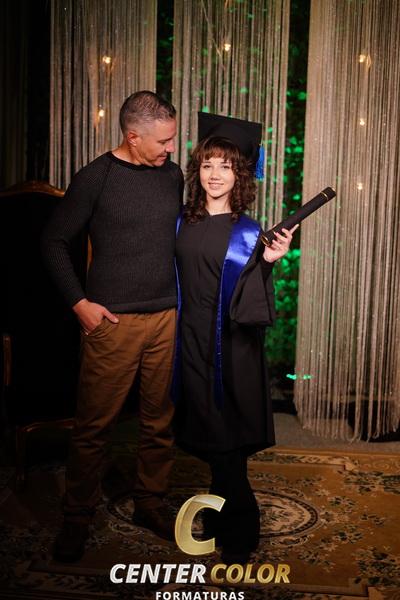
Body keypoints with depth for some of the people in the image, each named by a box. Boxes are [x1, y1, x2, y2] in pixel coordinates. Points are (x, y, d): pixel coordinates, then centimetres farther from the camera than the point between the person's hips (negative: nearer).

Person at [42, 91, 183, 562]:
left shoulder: (173, 175, 8)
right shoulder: (95, 177, -5)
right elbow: (54, 241, 0)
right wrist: (79, 301, -6)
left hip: (167, 318, 4)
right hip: (112, 321, -4)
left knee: (160, 421, 11)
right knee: (93, 425, 3)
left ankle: (150, 504, 29)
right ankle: (77, 517, 21)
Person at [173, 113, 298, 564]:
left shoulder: (248, 233, -6)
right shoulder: (184, 224, 5)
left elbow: (251, 301, -11)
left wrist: (269, 262, -25)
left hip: (232, 346, -4)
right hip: (192, 340, 4)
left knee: (226, 441, 3)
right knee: (207, 435, 13)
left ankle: (238, 534, 20)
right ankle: (223, 515, 34)